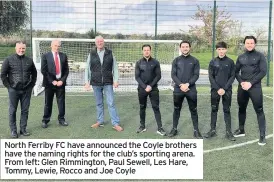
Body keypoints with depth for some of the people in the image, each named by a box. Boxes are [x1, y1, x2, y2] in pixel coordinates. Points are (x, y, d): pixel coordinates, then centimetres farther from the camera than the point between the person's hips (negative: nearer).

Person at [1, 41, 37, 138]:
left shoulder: (29, 60, 6)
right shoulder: (9, 60, -2)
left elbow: (34, 73, 17)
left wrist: (31, 85, 10)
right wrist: (8, 86, -2)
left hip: (26, 90, 2)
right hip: (13, 90, -2)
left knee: (25, 110, 8)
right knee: (12, 111, 5)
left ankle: (23, 129, 19)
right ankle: (13, 130, 15)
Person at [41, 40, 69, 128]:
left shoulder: (63, 56, 7)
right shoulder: (45, 56, 0)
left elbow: (66, 70, 6)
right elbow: (43, 70, -4)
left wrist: (62, 80, -7)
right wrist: (52, 81, -10)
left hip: (61, 82, 2)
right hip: (49, 83, -2)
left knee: (61, 102, 7)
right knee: (48, 103, 5)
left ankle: (61, 119, 19)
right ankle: (45, 120, 16)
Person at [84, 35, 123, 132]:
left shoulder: (110, 53, 2)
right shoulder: (91, 54, 4)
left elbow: (115, 68, 2)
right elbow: (87, 69, 6)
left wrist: (115, 80, -6)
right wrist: (87, 82, 0)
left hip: (108, 83, -1)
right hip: (96, 83, 1)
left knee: (111, 103, -3)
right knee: (99, 103, 12)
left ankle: (115, 123, 2)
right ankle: (100, 121, 24)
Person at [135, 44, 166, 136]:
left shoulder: (155, 62, 1)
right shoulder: (139, 63, 3)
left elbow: (158, 76, -2)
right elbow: (137, 77, -1)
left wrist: (151, 86, -12)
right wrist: (145, 87, -12)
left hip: (153, 88, -1)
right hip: (142, 88, 1)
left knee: (156, 108, -2)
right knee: (142, 107, 10)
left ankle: (160, 128, 1)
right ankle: (142, 126, 22)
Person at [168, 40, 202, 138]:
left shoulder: (195, 61, 5)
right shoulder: (176, 60, 6)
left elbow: (196, 75, -2)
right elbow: (173, 75, -1)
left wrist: (187, 84, -16)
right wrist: (181, 85, -15)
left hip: (191, 89, -1)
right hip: (178, 89, 1)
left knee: (193, 110, 4)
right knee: (176, 109, 10)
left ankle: (196, 130, 13)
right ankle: (174, 128, 21)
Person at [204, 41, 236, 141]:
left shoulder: (230, 62, 0)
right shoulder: (213, 62, 1)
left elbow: (232, 76, -1)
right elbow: (211, 77, -1)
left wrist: (224, 88, -12)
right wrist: (218, 89, -11)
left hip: (227, 90, -1)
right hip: (215, 90, 1)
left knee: (227, 110, 5)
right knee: (214, 110, 7)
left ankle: (228, 131, 11)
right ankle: (213, 130, 17)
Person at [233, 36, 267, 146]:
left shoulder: (260, 56, 0)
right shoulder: (240, 57, 11)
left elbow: (263, 72, -7)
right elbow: (236, 72, 11)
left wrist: (251, 83, -14)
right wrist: (241, 82, -7)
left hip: (255, 87, -4)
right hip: (242, 87, 4)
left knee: (259, 110, -5)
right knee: (242, 109, 14)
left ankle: (262, 135, -1)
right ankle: (241, 130, 30)